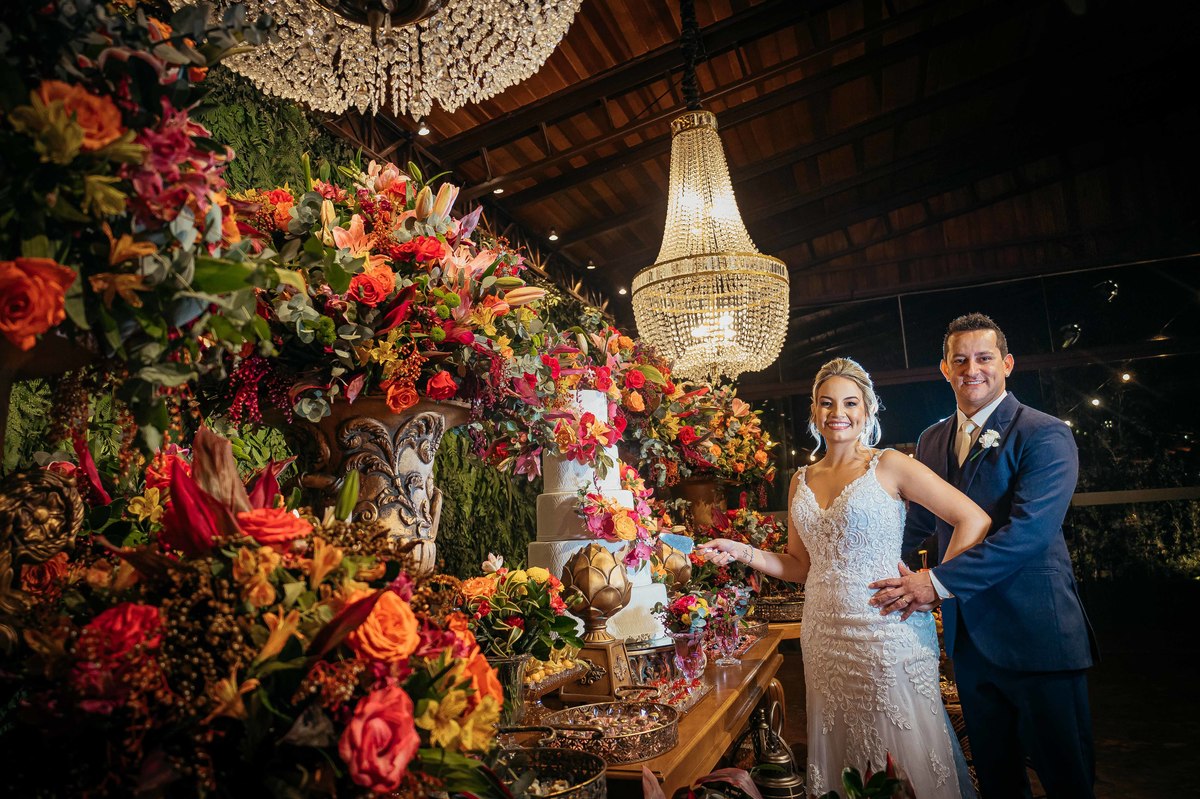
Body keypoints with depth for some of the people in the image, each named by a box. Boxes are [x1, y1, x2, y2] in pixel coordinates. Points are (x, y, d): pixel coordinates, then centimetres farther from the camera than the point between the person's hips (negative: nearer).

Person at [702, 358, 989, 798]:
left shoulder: (889, 465, -5)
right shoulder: (802, 480, 9)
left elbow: (973, 519, -8)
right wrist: (743, 552, 1)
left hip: (887, 633, -4)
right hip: (825, 638, 5)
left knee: (907, 757, 7)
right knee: (839, 762, 15)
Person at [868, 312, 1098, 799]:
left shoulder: (1045, 436, -11)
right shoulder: (931, 441, 9)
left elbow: (1029, 531, -22)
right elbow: (919, 524, 16)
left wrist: (938, 582, -23)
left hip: (1036, 634, -6)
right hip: (969, 633, 6)